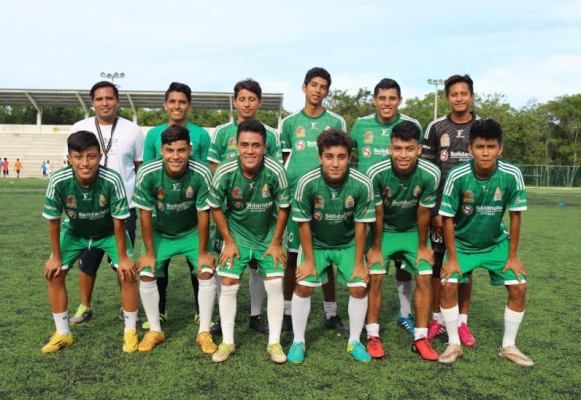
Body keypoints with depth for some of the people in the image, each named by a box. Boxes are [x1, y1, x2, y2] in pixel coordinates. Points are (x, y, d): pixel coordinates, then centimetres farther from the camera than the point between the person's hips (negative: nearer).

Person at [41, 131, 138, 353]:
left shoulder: (112, 181, -37)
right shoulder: (58, 181, -32)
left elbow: (118, 222, -24)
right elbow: (53, 221, -16)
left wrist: (123, 257, -17)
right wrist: (56, 257, -7)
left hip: (108, 232, -2)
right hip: (74, 232, 2)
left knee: (127, 273, -14)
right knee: (53, 274, -4)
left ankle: (130, 331, 5)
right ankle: (62, 333, 14)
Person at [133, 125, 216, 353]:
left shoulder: (201, 174, -31)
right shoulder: (147, 174, -29)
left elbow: (203, 214, -19)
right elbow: (145, 214, -17)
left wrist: (203, 252, -12)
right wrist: (149, 252, -11)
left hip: (192, 232, -1)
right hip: (160, 233, 1)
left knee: (206, 273, -12)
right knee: (146, 275, -7)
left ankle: (204, 332, 3)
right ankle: (155, 330, 13)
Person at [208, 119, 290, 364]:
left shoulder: (276, 172, -26)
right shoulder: (224, 172, -24)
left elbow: (283, 208, -11)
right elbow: (216, 207, -8)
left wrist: (276, 243, -7)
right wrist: (229, 241, -6)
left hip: (268, 235, 0)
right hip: (237, 234, 1)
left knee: (275, 285, -5)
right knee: (228, 285, -2)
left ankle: (274, 343, 11)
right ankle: (227, 342, 15)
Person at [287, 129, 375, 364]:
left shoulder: (362, 185, -27)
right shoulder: (307, 183, -28)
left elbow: (360, 225, -15)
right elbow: (304, 223, -16)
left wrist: (359, 263, -10)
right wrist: (309, 260, -10)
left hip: (348, 244, 1)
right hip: (315, 243, 0)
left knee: (359, 288, -7)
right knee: (303, 287, -8)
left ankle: (354, 342, 14)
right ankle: (298, 341, 12)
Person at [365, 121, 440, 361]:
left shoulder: (429, 174, -27)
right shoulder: (376, 173, -29)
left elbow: (423, 213, -14)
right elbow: (377, 213, -18)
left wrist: (423, 246, -3)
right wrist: (375, 248, -9)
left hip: (413, 231, 1)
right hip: (385, 230, -1)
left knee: (424, 278, -7)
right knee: (374, 277, -11)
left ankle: (421, 338, 6)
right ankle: (373, 336, 1)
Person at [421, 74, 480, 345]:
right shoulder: (436, 128, 2)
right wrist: (433, 211, -6)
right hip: (440, 208, 0)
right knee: (438, 264, 4)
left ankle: (462, 322, 18)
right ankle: (437, 320, 16)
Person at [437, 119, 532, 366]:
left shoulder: (512, 175, -22)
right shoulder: (457, 176, -26)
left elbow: (515, 216, -10)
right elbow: (448, 219, -17)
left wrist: (513, 256, -7)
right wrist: (452, 258, -15)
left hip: (496, 243, 2)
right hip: (462, 243, -1)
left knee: (519, 287, -7)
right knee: (448, 285, -17)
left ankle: (508, 346, 13)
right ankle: (454, 344, 3)